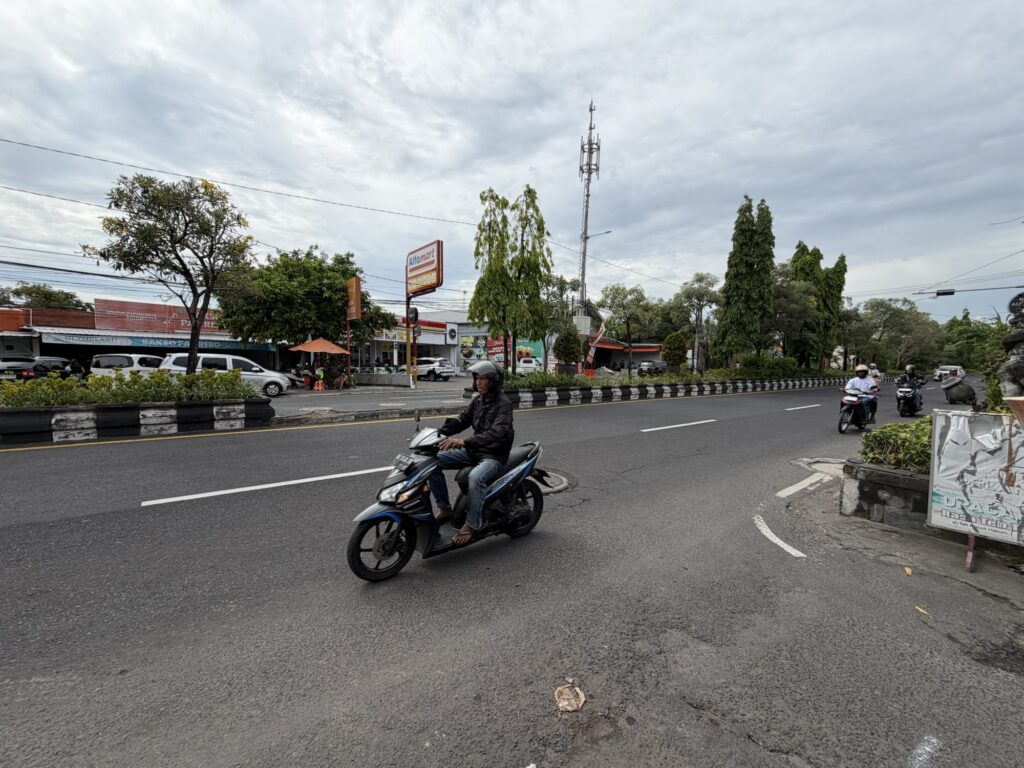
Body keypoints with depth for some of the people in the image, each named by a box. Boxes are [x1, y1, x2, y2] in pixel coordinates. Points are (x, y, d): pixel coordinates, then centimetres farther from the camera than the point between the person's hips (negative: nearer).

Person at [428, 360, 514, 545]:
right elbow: (461, 420, 9)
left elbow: (497, 433, -31)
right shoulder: (478, 400, 9)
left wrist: (465, 442, -42)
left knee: (475, 477, -39)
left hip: (494, 456, -8)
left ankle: (473, 526, -20)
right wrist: (438, 432, -9)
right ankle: (445, 509, 5)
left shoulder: (503, 403, -17)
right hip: (474, 451, 8)